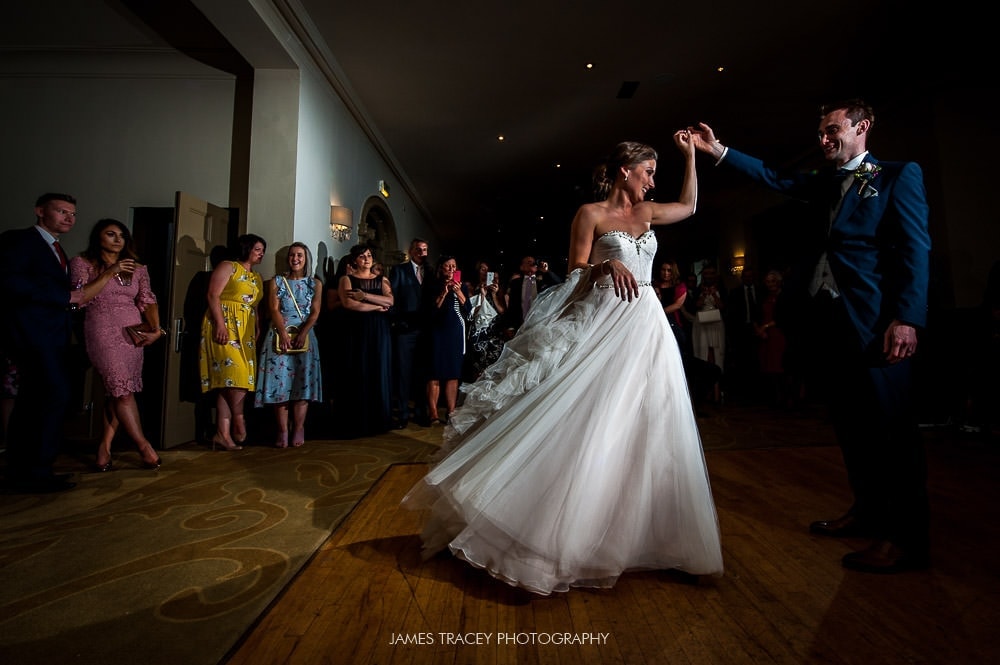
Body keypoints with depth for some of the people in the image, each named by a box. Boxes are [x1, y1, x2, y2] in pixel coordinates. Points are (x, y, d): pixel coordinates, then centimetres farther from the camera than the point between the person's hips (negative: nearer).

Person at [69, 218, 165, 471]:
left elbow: (148, 300, 7)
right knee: (122, 390, -11)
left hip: (134, 333, 4)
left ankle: (105, 446, 12)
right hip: (103, 332, -4)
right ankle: (145, 447, -6)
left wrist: (156, 329, -8)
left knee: (117, 391, 3)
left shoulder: (137, 268, 13)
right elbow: (79, 298, -9)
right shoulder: (82, 263, 3)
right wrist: (109, 273, -13)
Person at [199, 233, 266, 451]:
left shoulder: (257, 278, 22)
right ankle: (239, 422, -8)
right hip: (225, 327, -7)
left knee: (230, 382, 2)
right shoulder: (228, 267, 0)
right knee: (236, 375, -18)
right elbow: (213, 295, -10)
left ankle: (223, 433, 1)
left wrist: (258, 331, 11)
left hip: (245, 332, 7)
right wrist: (220, 324, -20)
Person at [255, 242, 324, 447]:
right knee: (279, 380, -8)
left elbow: (315, 312, 0)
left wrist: (301, 334, -14)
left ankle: (298, 429, -4)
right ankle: (282, 430, -6)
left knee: (303, 381, -7)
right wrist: (283, 334, -15)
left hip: (304, 335, 0)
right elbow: (274, 309, 0)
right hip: (279, 334, 0)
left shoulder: (315, 284, 10)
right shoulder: (276, 281, 11)